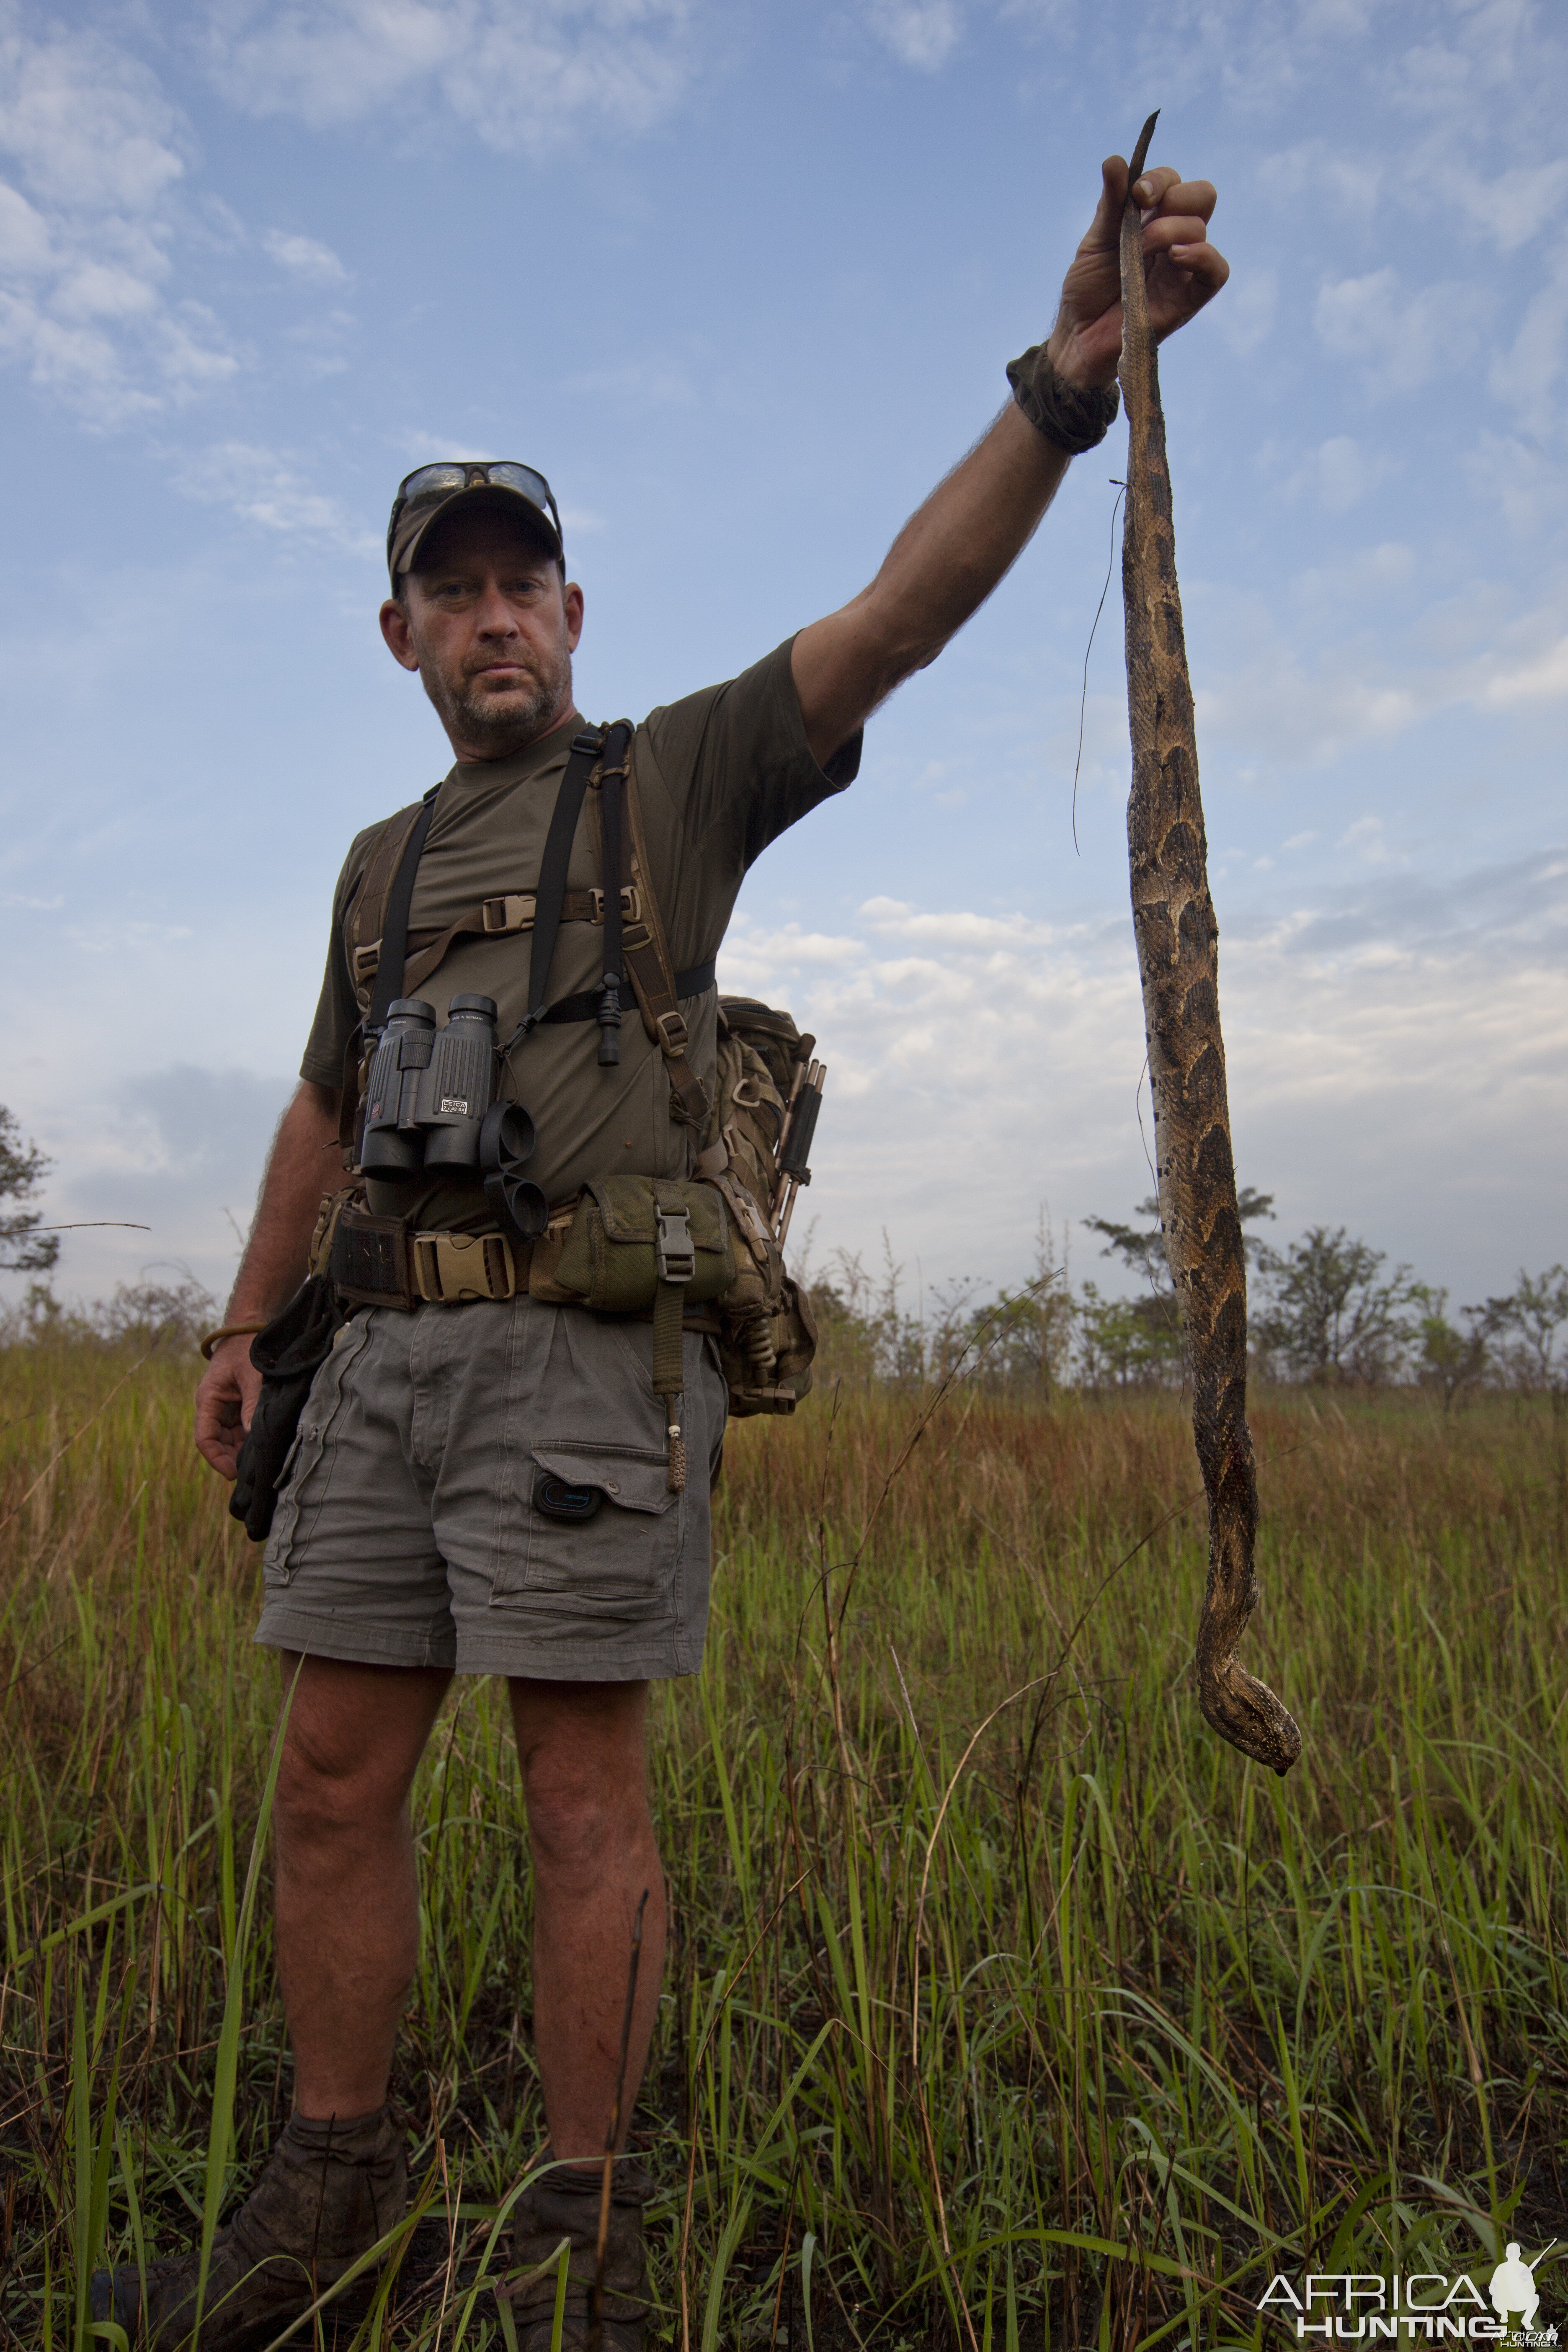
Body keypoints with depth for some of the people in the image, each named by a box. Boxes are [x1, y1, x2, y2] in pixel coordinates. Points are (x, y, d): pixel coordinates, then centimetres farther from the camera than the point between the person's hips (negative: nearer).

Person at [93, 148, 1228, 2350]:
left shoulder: (681, 774, 6)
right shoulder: (383, 861, 23)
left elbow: (897, 614, -8)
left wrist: (1071, 372, -20)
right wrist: (250, 1323, 22)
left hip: (585, 1344, -6)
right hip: (384, 1350, 6)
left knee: (585, 1793, 1)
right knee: (334, 1776, 9)